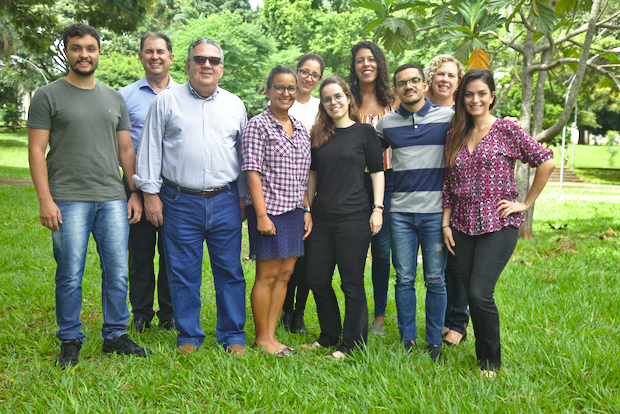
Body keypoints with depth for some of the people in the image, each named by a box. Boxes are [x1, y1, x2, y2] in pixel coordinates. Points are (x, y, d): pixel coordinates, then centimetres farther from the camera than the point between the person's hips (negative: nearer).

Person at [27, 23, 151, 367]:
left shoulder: (115, 99, 15)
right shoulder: (48, 96, 3)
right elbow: (37, 151, -2)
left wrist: (135, 193, 10)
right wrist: (45, 199, -10)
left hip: (113, 200, 4)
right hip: (68, 200, -4)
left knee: (118, 274, 5)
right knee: (70, 276, 1)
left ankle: (116, 335, 19)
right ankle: (71, 341, 15)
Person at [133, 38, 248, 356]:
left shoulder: (234, 105, 12)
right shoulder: (166, 101, 5)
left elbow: (245, 153, 16)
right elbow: (150, 150, 5)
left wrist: (244, 196, 12)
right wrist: (150, 193, -2)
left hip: (226, 201, 2)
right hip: (180, 201, -2)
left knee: (230, 271, 5)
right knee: (183, 273, 4)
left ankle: (233, 336, 17)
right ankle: (188, 337, 17)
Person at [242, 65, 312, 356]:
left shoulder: (300, 128, 15)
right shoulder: (257, 126, -5)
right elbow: (252, 171, -11)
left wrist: (306, 209, 13)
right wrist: (261, 214, -16)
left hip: (294, 210, 7)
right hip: (269, 209, -7)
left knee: (285, 273, 8)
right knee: (267, 275, -2)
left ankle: (271, 335, 17)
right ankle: (261, 339, 10)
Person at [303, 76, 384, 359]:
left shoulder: (364, 132, 1)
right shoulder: (318, 135, 12)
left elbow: (377, 172, 1)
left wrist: (378, 209, -7)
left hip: (353, 218, -5)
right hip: (321, 219, 5)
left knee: (352, 283, 0)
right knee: (317, 281, 9)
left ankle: (351, 344, 12)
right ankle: (329, 336, 26)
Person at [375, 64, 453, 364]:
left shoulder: (447, 117, 2)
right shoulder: (386, 123, 7)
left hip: (436, 211, -1)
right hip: (401, 211, 2)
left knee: (436, 280, 3)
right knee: (404, 279, 5)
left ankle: (434, 341, 16)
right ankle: (407, 339, 17)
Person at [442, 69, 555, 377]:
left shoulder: (506, 130, -4)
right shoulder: (455, 135, 10)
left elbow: (546, 162, -4)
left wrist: (526, 203, -3)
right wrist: (446, 224, 8)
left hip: (499, 224, -5)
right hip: (463, 226, 5)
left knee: (480, 293, -13)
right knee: (472, 294, 8)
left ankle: (492, 361, 8)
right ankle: (481, 355, 25)